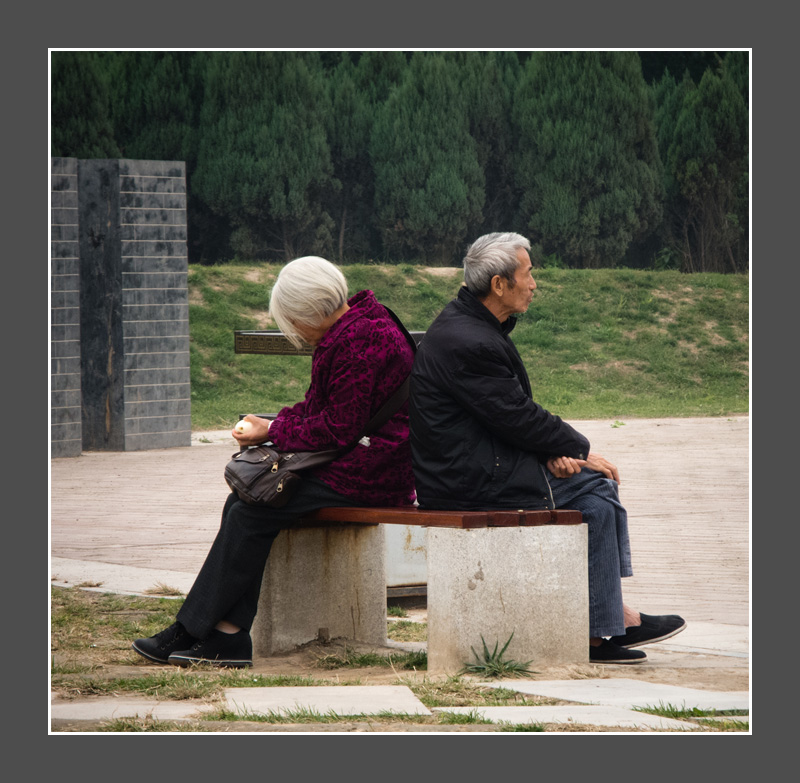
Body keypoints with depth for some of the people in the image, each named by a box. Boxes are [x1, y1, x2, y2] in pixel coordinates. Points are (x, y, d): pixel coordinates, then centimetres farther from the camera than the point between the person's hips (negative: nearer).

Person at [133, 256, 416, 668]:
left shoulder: (360, 344, -20)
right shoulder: (349, 331, 14)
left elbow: (339, 428, -20)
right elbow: (322, 407, 21)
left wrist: (274, 432, -10)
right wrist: (273, 424, 5)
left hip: (365, 473, -11)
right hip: (348, 461, 11)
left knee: (252, 515, -15)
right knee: (241, 504, -1)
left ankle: (189, 631, -6)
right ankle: (229, 637, -7)